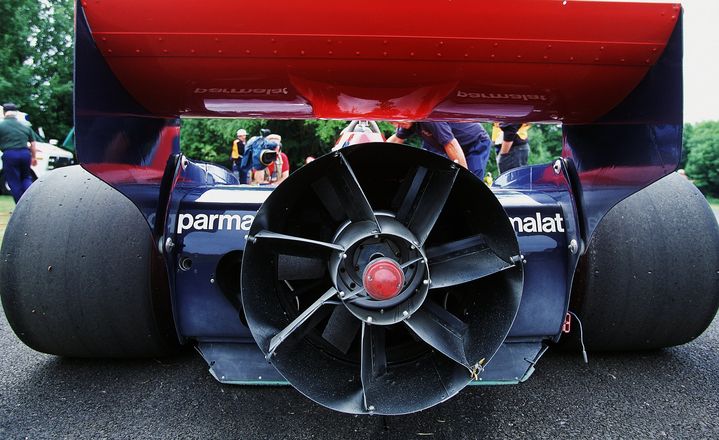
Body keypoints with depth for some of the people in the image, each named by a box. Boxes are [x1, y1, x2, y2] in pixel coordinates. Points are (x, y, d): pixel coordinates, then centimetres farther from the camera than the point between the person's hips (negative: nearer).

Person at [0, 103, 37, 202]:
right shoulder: (25, 126, 11)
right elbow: (33, 143, 15)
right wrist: (33, 157, 25)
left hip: (9, 155, -4)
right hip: (25, 153, 4)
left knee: (14, 182, 5)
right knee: (26, 177, 19)